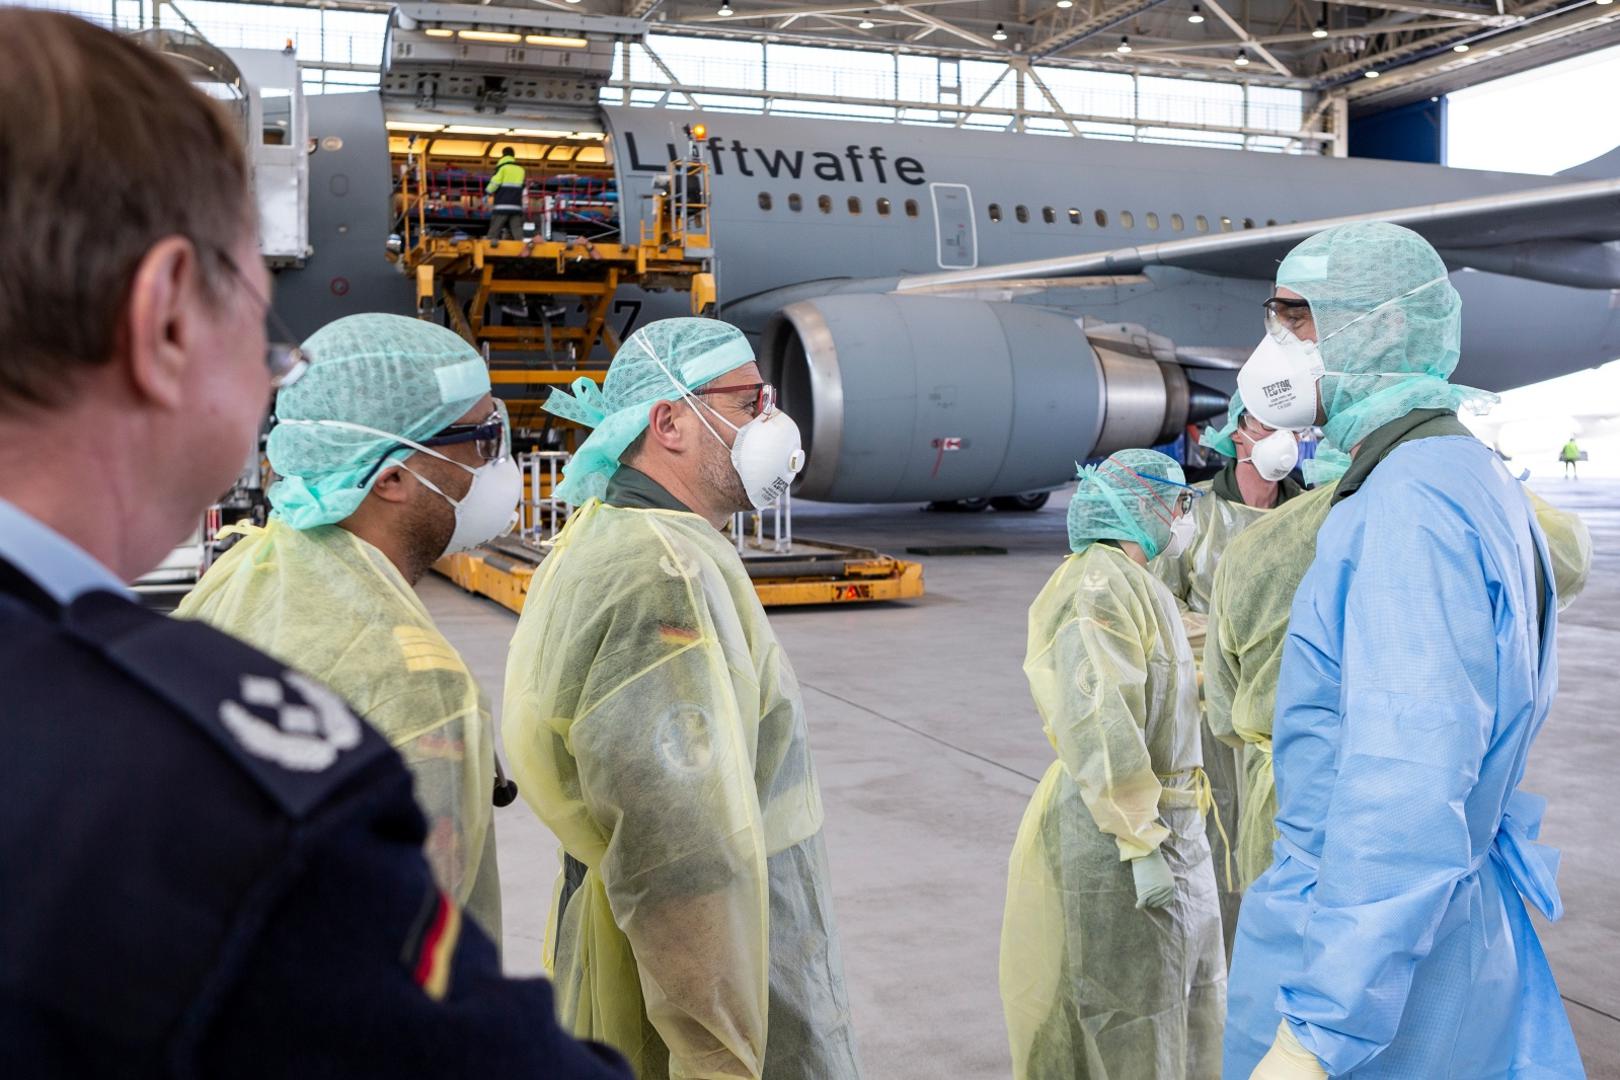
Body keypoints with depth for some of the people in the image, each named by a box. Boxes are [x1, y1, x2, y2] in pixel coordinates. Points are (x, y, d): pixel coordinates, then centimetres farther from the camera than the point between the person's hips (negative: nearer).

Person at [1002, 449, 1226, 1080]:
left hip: (1171, 827, 10)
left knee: (1193, 1007, 19)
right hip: (1119, 837, -10)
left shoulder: (1139, 584, 16)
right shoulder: (1099, 583, -17)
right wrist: (1140, 843, -26)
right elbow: (1098, 723, -25)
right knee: (1133, 1029, 1)